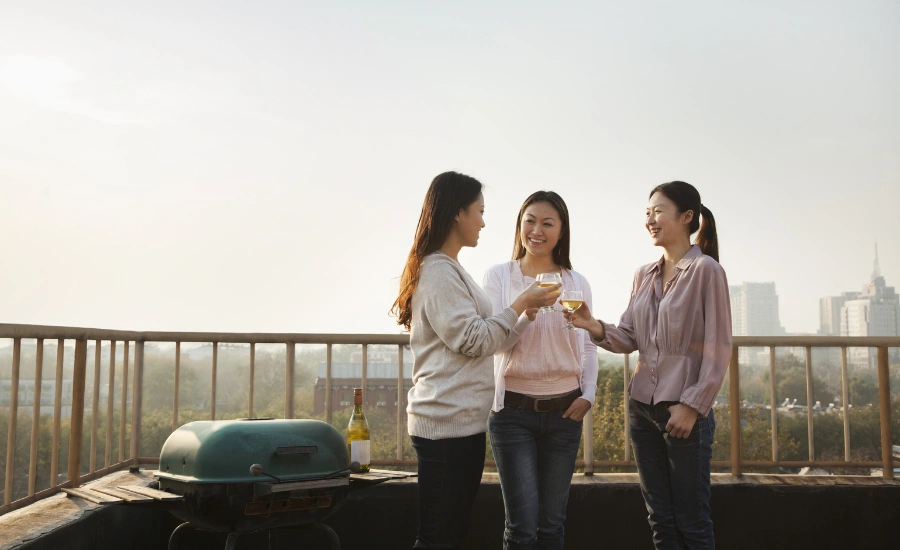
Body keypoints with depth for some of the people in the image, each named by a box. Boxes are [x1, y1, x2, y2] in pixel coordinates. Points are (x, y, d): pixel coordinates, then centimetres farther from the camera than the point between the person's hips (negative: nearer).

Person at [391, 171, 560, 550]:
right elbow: (472, 341, -17)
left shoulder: (447, 269, 19)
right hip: (448, 422, -10)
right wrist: (520, 305, -9)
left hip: (462, 420, 10)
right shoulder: (439, 271, -13)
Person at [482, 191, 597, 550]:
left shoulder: (577, 282, 6)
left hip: (564, 411, 3)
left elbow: (588, 344, 11)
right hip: (514, 410, -3)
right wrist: (526, 314, -25)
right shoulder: (498, 276, -1)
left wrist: (588, 394, -3)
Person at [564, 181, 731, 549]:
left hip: (684, 408, -6)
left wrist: (692, 405, -15)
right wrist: (594, 327, -10)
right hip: (642, 405, 6)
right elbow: (629, 338, 9)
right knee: (660, 519, 13)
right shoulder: (643, 276, 11)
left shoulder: (705, 269, -8)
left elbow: (718, 348, -10)